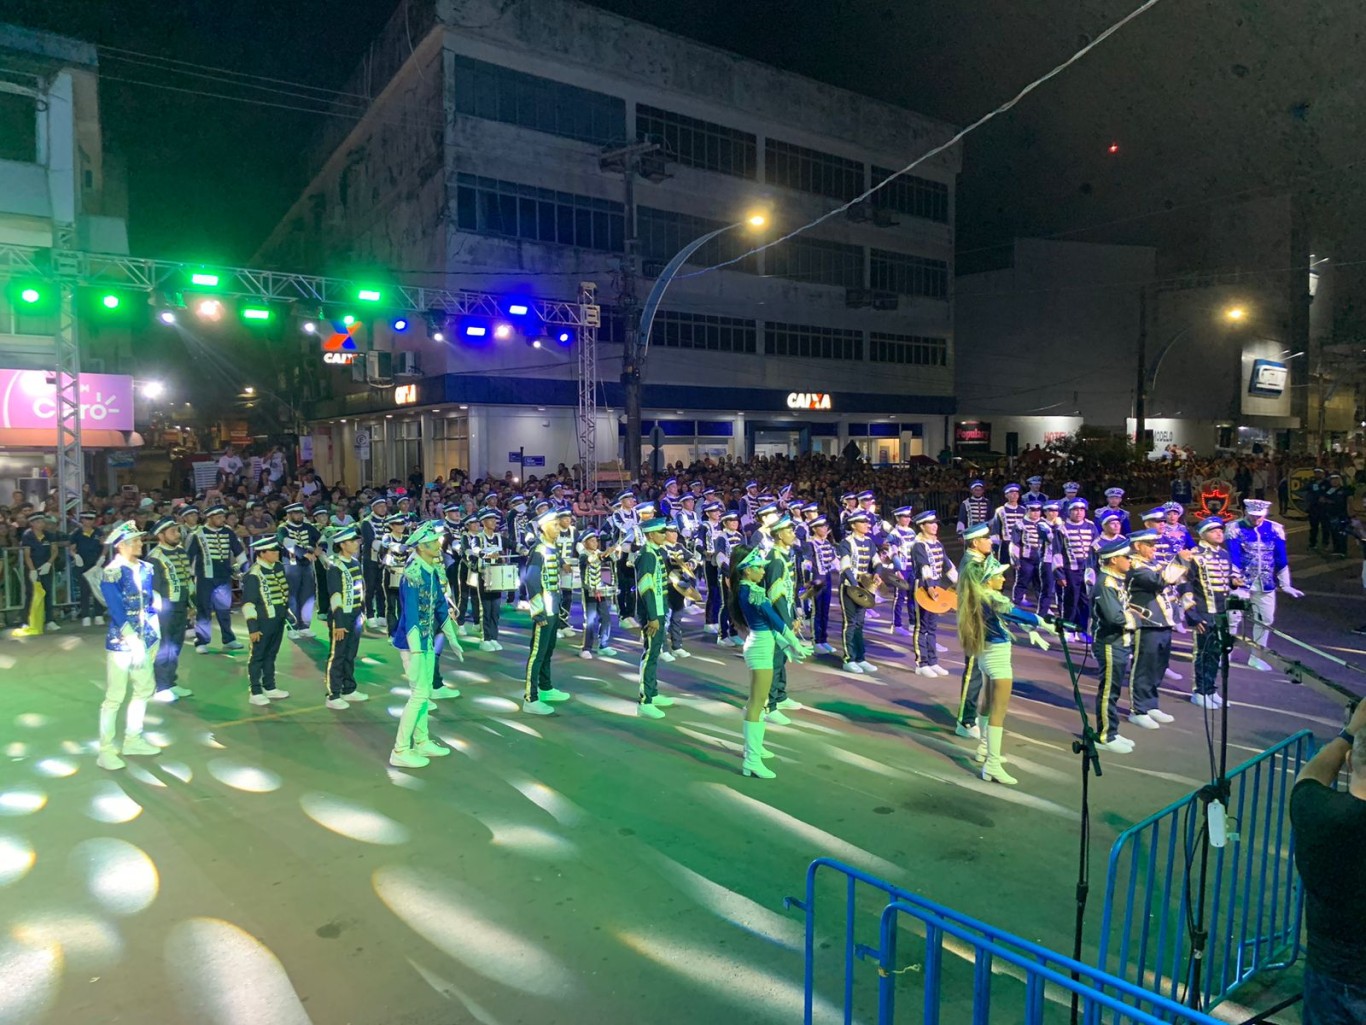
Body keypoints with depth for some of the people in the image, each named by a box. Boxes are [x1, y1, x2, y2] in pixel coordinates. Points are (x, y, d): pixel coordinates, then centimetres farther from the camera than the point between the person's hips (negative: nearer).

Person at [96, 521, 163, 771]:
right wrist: (133, 640, -21)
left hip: (145, 640, 7)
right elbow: (116, 611, -18)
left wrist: (155, 635, 8)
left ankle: (133, 739, 30)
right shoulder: (111, 573, -14)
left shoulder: (145, 568, 6)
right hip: (121, 642, -7)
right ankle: (106, 751, 8)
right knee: (115, 696, -2)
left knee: (145, 688, 15)